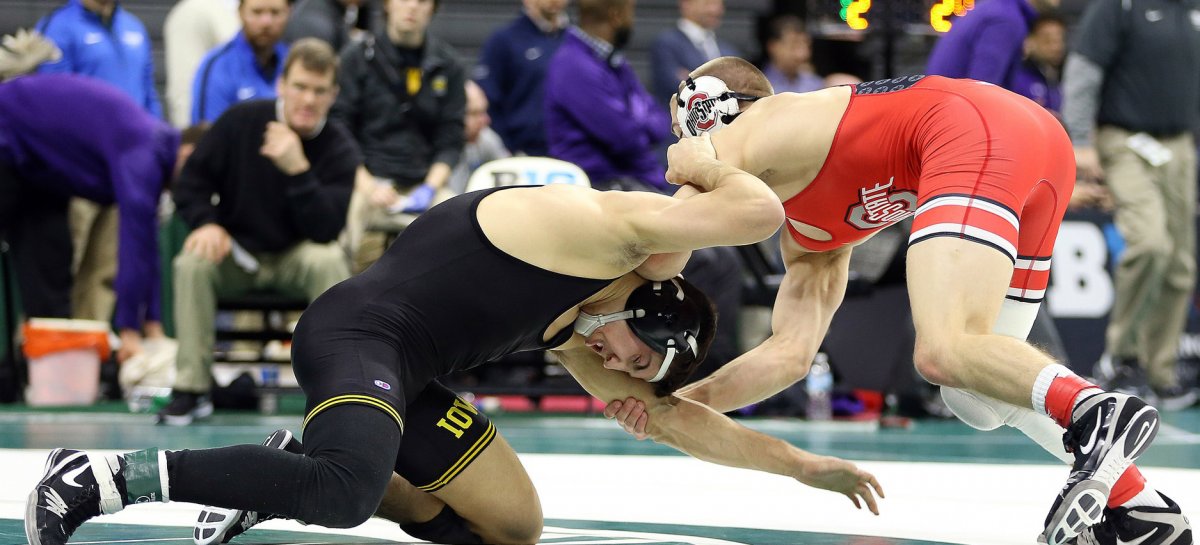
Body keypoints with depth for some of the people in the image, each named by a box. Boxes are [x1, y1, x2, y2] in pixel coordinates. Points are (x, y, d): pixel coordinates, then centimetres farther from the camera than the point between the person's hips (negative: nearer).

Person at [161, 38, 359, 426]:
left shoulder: (338, 149, -12)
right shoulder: (241, 121, -10)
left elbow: (325, 231, -24)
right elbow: (191, 183, -2)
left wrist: (298, 170, -35)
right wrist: (207, 223, -22)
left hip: (296, 256, -1)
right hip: (235, 252, 1)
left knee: (330, 261, -34)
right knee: (192, 262, -31)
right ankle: (192, 387, -23)